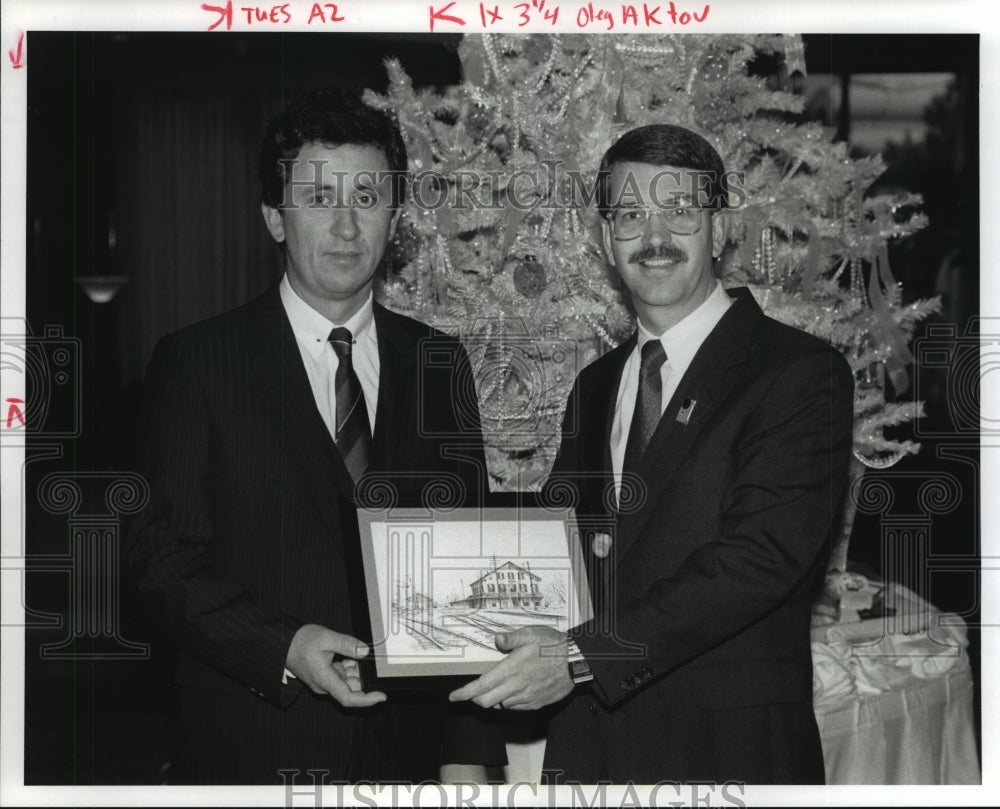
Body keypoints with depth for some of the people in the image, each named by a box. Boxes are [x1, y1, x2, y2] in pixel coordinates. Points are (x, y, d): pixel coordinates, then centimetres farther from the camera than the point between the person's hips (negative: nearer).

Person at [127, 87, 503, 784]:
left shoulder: (440, 364, 6)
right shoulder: (195, 364, -3)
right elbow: (165, 560, -6)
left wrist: (468, 752, 0)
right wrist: (285, 649, -21)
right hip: (254, 752, -3)